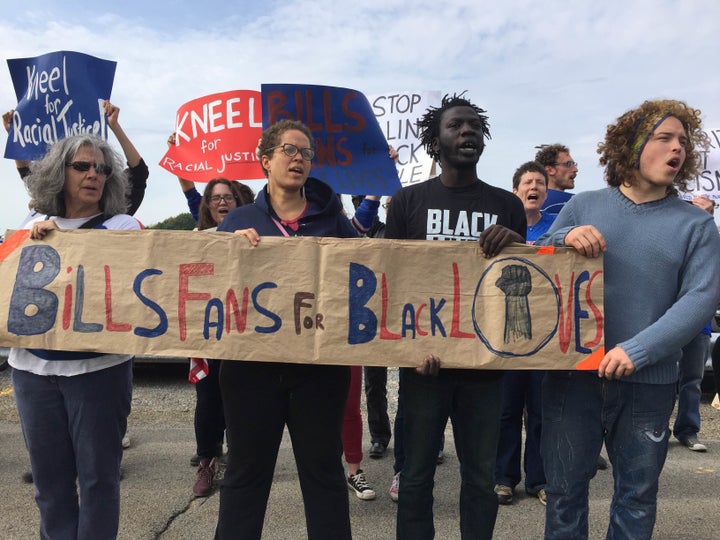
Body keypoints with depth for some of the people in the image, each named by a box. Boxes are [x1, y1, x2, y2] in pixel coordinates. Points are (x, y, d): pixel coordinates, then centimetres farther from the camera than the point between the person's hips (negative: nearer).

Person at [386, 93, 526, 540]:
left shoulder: (507, 205, 7)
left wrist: (516, 245, -11)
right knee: (417, 473, 9)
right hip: (424, 358, -1)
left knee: (481, 475, 12)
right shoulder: (408, 201, 2)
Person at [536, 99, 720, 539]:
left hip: (649, 381, 0)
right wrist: (564, 238, -18)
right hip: (572, 373, 0)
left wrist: (637, 351, -20)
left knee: (637, 495, 15)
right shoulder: (583, 206, 4)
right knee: (564, 488, 11)